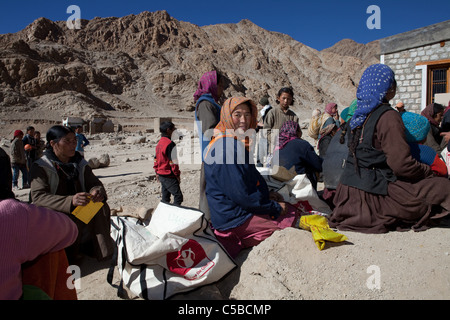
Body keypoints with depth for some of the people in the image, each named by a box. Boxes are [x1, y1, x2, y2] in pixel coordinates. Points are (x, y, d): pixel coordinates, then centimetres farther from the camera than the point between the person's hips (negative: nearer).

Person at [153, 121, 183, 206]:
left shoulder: (159, 143, 11)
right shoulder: (170, 143, -17)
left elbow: (156, 159, 16)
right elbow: (173, 161, -18)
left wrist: (157, 172, 22)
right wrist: (177, 174, -10)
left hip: (161, 175, 9)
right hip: (169, 176, -9)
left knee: (165, 197, 14)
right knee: (178, 196, -6)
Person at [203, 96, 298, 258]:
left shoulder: (236, 143, 11)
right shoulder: (227, 147, -23)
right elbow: (241, 195, -24)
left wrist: (266, 195, 8)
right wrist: (275, 208, -14)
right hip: (235, 219, -10)